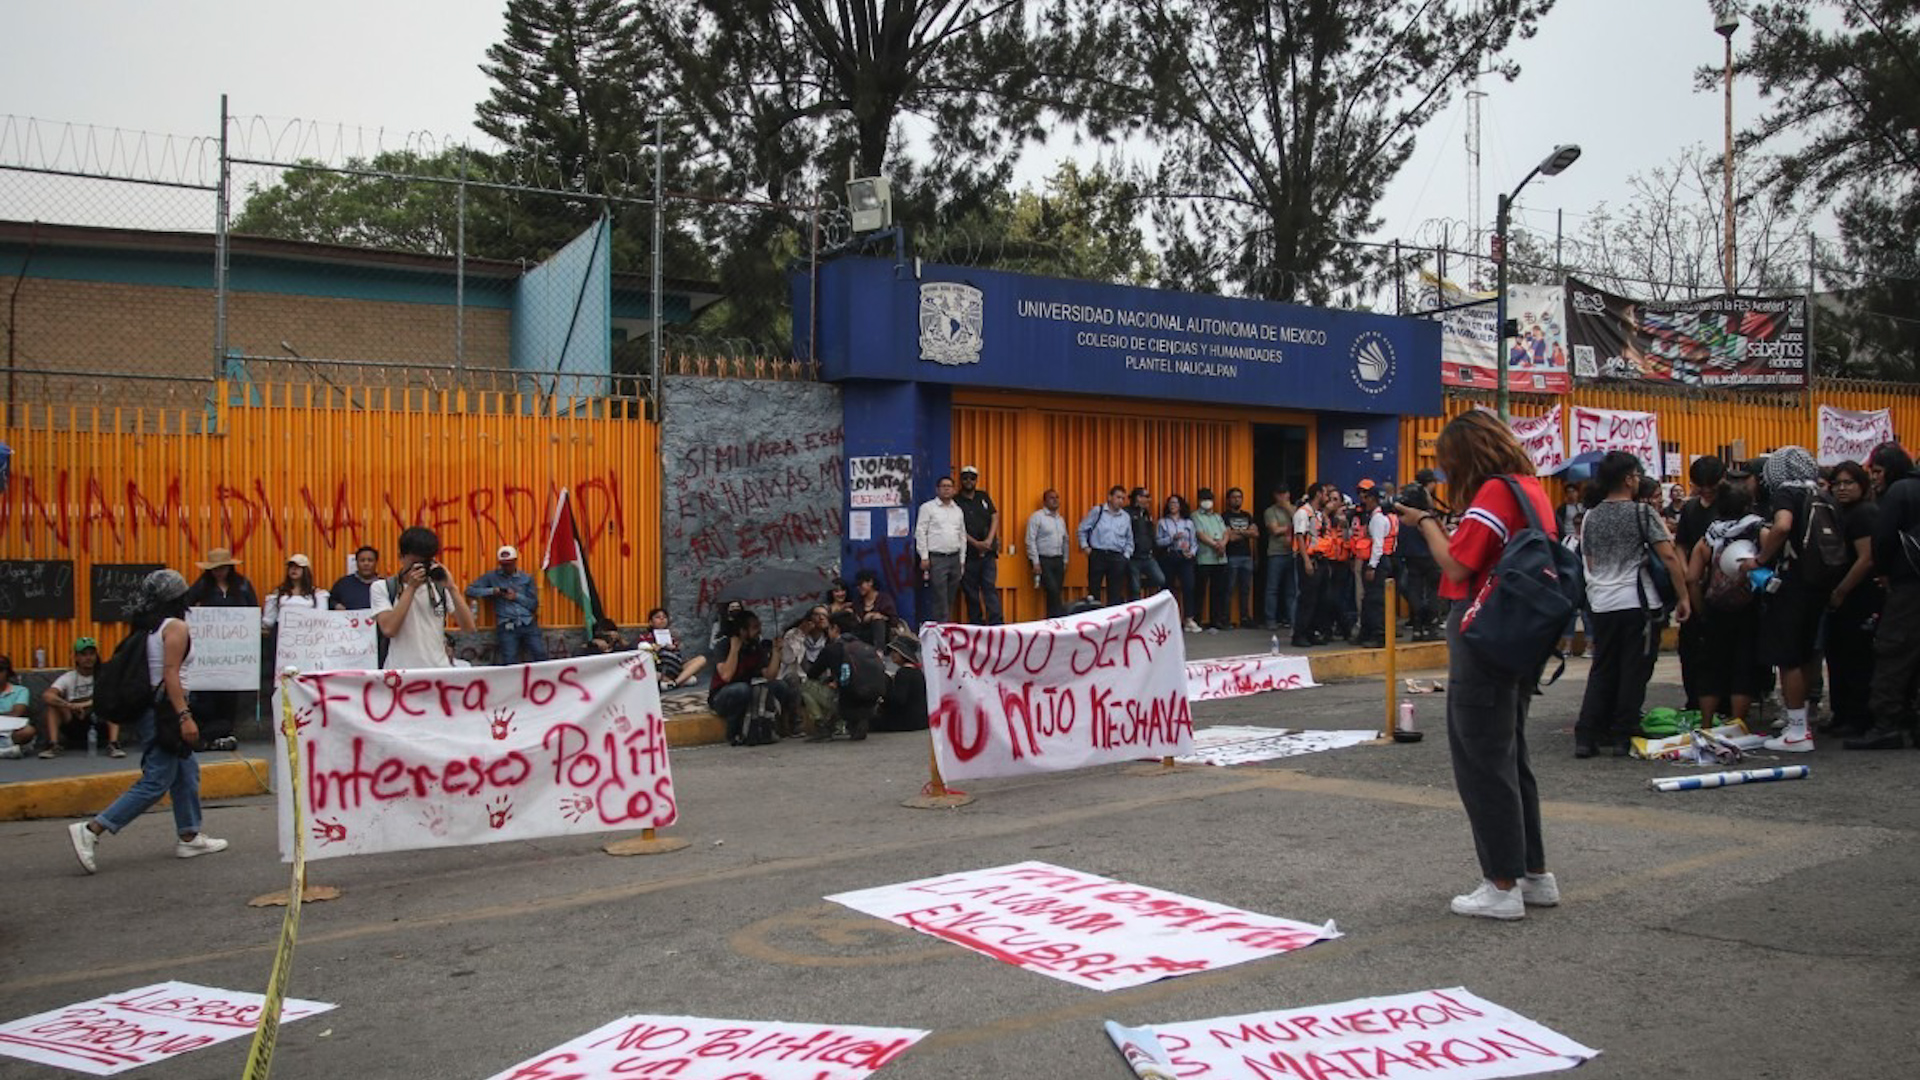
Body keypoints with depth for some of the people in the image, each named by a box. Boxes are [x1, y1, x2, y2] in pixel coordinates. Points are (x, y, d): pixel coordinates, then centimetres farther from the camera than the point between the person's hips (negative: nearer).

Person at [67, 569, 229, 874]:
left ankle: (188, 837, 21)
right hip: (162, 711, -9)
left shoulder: (145, 628, 11)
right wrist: (185, 716, -23)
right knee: (156, 782, -6)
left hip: (146, 708, 9)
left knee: (186, 771, 16)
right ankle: (91, 830, -10)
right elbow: (170, 674, -20)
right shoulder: (175, 627, -12)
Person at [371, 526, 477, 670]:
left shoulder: (440, 586, 8)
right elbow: (388, 629, -12)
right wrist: (411, 588, -11)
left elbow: (468, 627, -1)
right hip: (400, 671, -2)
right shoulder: (382, 588, 4)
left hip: (440, 669, 2)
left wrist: (452, 588, -11)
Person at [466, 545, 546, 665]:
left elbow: (534, 604, 11)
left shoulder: (527, 578, 15)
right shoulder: (492, 576, 12)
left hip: (528, 624, 1)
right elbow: (470, 591, 6)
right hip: (507, 627, -1)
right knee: (510, 665, -10)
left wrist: (516, 596, -4)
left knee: (541, 658, -10)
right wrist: (492, 591, -6)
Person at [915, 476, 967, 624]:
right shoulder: (928, 508, 1)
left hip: (954, 559, 5)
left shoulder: (958, 510, 17)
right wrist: (924, 558, -10)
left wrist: (962, 559, 14)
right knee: (939, 597, -9)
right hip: (936, 559, -5)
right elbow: (920, 533, -3)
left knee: (951, 598, 8)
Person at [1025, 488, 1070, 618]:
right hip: (1043, 561, -6)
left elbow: (1065, 540, 22)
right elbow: (1030, 540, -9)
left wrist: (1065, 561, 15)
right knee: (1052, 592, -16)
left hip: (1058, 560, 6)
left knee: (1055, 594, 4)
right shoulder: (1036, 517, -4)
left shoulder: (1061, 519, 16)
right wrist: (1035, 563, -13)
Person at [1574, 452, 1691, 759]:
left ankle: (1586, 736, 7)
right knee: (1634, 672, 4)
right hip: (1638, 603, -5)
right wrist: (1683, 596, -5)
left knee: (1602, 671, 11)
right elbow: (1668, 557, -11)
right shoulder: (1643, 512, -7)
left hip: (1602, 604, 5)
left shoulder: (1590, 517, 8)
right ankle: (1623, 736, 7)